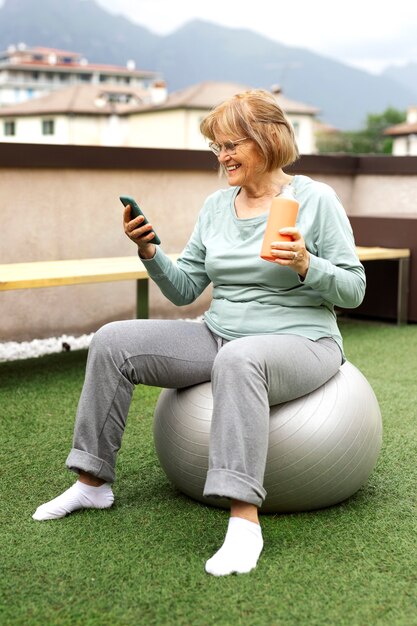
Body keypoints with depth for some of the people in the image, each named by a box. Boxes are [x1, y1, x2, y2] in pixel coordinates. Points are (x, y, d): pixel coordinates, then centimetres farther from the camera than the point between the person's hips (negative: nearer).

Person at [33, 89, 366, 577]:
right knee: (113, 341, -9)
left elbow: (353, 290, -7)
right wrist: (149, 252, -6)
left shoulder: (315, 199, -5)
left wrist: (305, 266, -24)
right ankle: (92, 482, 1)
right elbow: (184, 290, 10)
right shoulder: (216, 206, 10)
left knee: (239, 359, -41)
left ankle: (244, 518, -41)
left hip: (301, 343, -6)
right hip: (218, 337, 6)